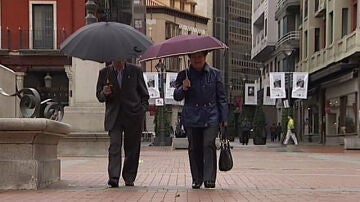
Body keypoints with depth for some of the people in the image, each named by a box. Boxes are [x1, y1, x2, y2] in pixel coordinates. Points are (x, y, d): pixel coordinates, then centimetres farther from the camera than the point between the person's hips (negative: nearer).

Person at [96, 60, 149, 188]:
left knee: (132, 148, 4)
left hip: (133, 116, 0)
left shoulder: (135, 71, 6)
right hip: (114, 117, 0)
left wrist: (142, 109, -2)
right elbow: (99, 96, 11)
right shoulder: (104, 73, 8)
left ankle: (129, 178, 14)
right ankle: (113, 178, -16)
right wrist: (104, 93, -12)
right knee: (114, 146, -12)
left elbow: (144, 94, 10)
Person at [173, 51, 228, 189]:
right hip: (191, 118, 2)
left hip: (211, 117, -1)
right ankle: (197, 179, 14)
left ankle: (209, 179, -13)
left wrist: (224, 118, 3)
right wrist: (182, 88, -14)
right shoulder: (184, 75, 8)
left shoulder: (214, 74, 6)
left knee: (209, 145, -13)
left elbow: (221, 97, 8)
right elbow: (177, 97, 8)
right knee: (194, 149, 4)